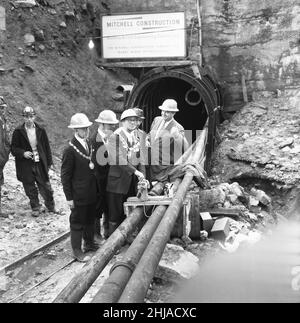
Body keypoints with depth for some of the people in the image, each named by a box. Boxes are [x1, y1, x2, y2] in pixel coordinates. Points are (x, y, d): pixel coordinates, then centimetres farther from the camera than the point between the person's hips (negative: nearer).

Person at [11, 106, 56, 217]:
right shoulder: (18, 132, -4)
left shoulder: (41, 130, 0)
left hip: (40, 164, 1)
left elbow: (47, 147, 7)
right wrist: (23, 153, -18)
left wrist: (49, 162, 5)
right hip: (26, 166, -1)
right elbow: (13, 148, 1)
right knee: (30, 189, 9)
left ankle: (51, 206, 26)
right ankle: (35, 208, 27)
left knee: (46, 187, 6)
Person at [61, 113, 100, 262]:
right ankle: (77, 251, 19)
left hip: (92, 192, 7)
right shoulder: (70, 150, -17)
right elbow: (65, 176, -14)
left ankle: (89, 243, 38)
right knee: (77, 222, 6)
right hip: (79, 195, -7)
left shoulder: (89, 145, 6)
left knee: (90, 219, 20)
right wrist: (69, 198, -14)